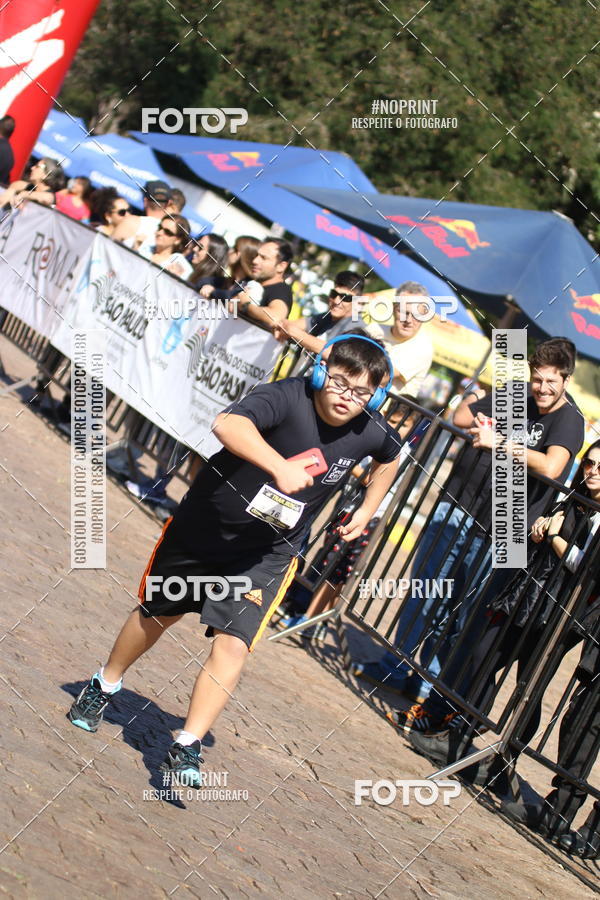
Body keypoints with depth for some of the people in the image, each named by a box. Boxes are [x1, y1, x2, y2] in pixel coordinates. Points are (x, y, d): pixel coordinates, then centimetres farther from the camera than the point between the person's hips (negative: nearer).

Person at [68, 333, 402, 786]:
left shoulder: (372, 433, -13)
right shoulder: (288, 397, -30)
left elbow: (391, 457, 14)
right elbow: (228, 424, -51)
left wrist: (367, 511, 8)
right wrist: (280, 467, -64)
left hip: (268, 552, 2)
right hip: (206, 524, -2)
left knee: (233, 643, -16)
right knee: (156, 615, 20)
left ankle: (186, 748, -8)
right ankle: (105, 686, 46)